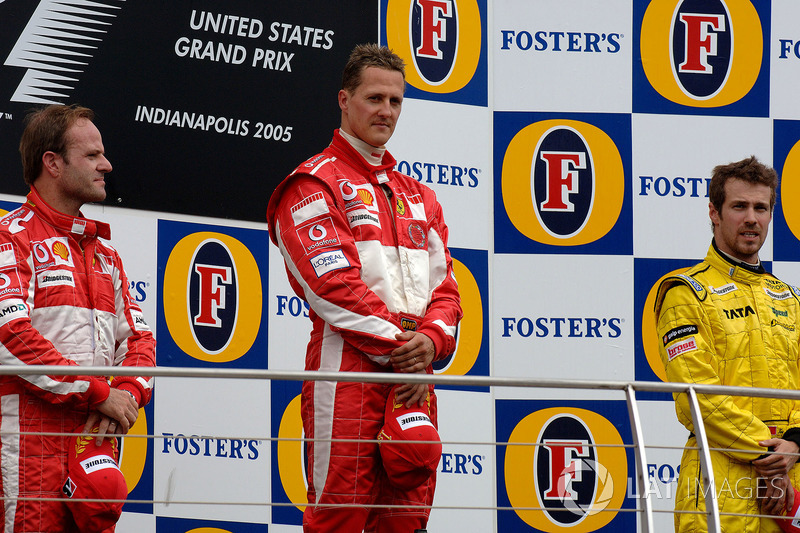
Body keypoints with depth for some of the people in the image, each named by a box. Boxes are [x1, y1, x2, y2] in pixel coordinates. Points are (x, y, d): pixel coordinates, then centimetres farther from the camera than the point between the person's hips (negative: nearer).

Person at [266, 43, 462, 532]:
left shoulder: (417, 197, 24)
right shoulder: (313, 186, 2)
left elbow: (443, 285, 16)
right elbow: (333, 284, -10)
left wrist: (430, 339, -6)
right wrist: (397, 346, -14)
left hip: (413, 376, 7)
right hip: (347, 365, -7)